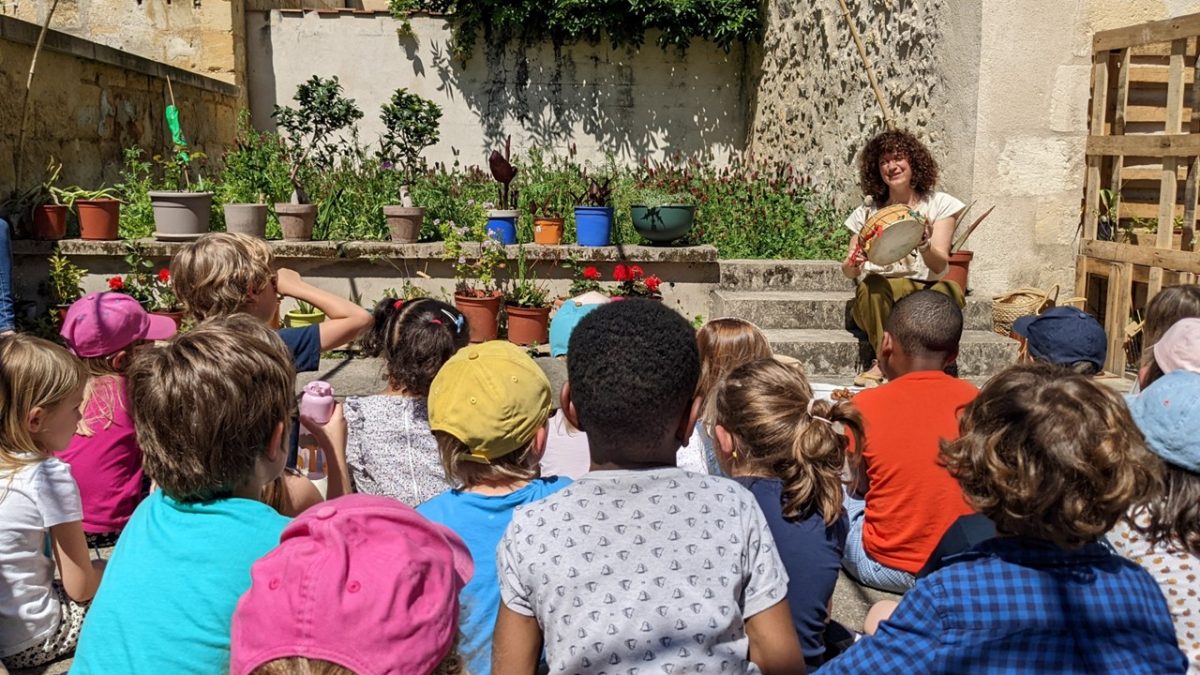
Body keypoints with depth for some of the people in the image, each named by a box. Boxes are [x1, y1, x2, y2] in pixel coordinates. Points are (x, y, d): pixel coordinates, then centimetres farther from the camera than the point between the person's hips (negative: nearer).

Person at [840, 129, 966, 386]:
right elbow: (849, 271, 7)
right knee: (873, 287, -33)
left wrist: (924, 244, -28)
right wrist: (853, 263, -18)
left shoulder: (940, 204, 7)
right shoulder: (867, 212, 12)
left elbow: (940, 265, -6)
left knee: (950, 291, -33)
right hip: (877, 301, 0)